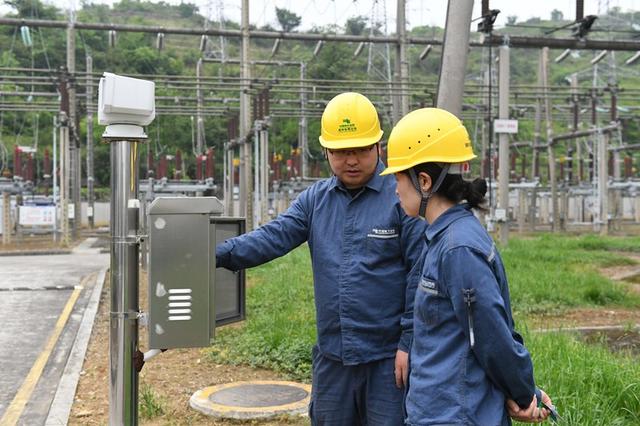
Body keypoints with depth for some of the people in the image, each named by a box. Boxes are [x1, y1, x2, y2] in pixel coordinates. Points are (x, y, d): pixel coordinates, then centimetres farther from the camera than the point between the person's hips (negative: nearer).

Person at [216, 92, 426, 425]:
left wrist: (409, 342, -12)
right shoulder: (314, 200, 6)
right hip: (332, 354, 5)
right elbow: (274, 236, -6)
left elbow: (420, 274, -10)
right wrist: (221, 254, -21)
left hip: (388, 358, -5)